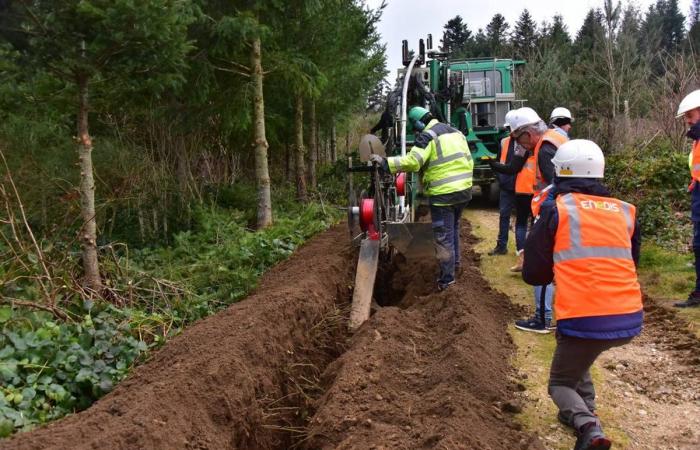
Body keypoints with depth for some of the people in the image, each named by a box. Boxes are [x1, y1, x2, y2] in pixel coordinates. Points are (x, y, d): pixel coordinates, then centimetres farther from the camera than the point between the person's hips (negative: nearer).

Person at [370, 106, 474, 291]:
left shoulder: (427, 136, -11)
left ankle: (447, 278, 4)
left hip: (443, 194, -8)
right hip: (464, 191, 8)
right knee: (453, 228, 27)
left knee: (443, 237, 0)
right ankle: (455, 264, 41)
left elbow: (412, 161, -24)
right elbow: (469, 161, 17)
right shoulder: (456, 132, 15)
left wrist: (385, 162, -18)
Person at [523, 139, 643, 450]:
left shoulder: (556, 209, -1)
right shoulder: (625, 212, 11)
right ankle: (584, 412, 27)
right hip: (629, 320, 5)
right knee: (577, 357, 33)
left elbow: (532, 274, 4)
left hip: (585, 322, -5)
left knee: (560, 384, 15)